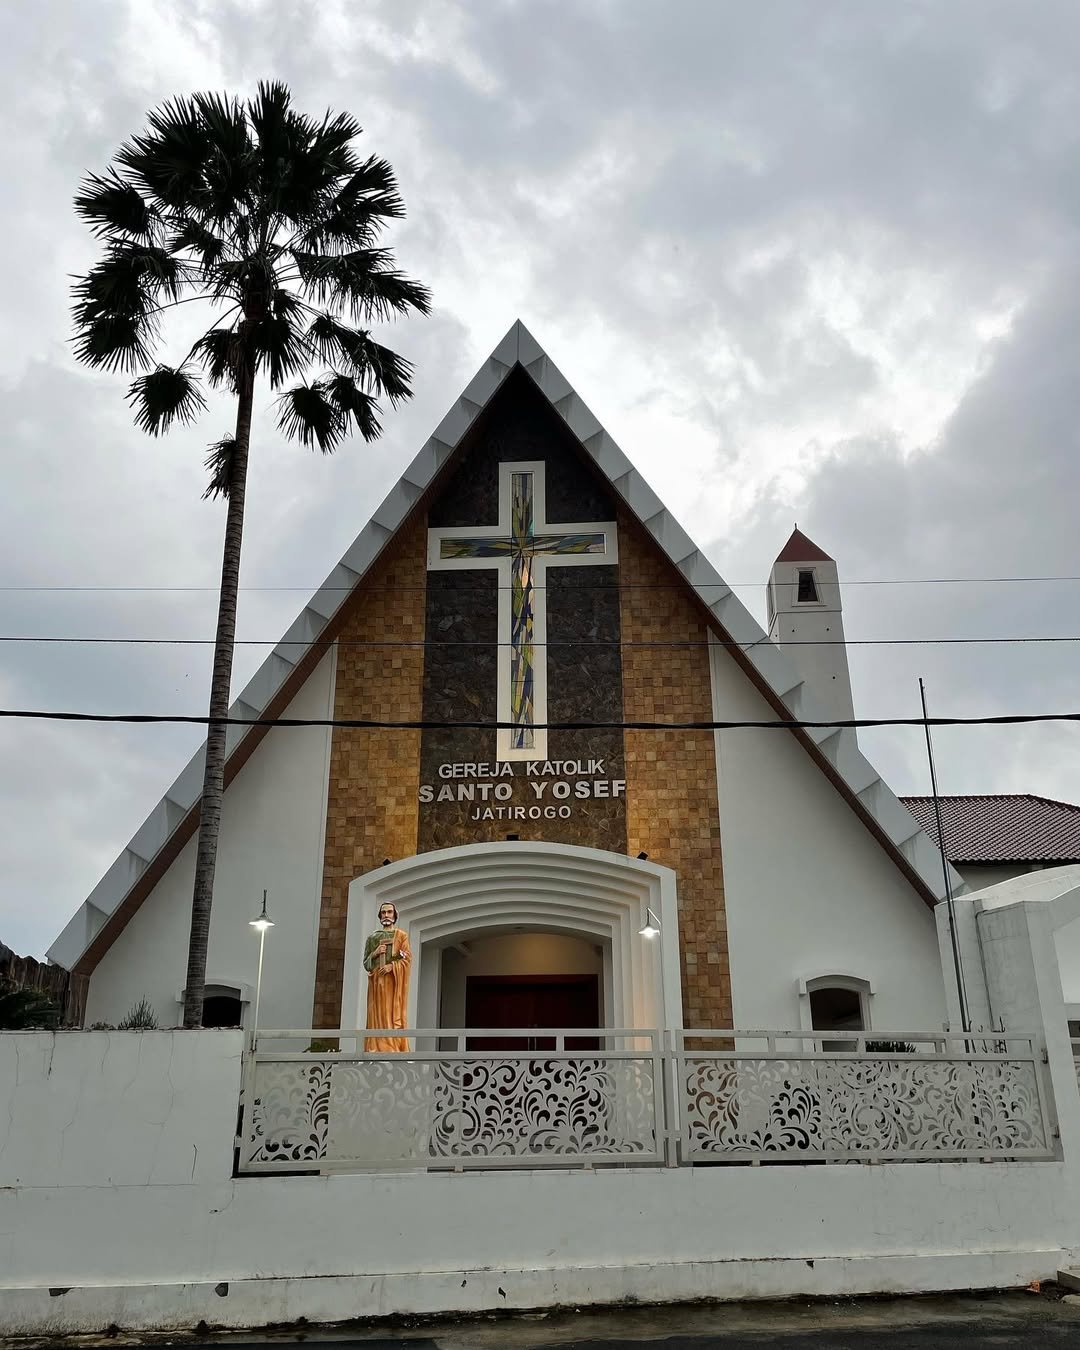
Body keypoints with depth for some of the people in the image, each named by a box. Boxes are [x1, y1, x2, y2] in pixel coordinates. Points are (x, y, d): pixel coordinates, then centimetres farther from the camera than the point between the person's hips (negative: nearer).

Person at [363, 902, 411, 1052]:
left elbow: (407, 958, -1)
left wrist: (392, 966, -16)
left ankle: (395, 1049, -15)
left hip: (393, 981, -3)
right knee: (377, 1016, -4)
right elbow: (366, 963, 15)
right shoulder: (372, 938, 18)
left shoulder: (401, 935, 9)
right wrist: (375, 953, -4)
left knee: (393, 1015, -11)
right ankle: (377, 1050, -6)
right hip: (376, 982, 3)